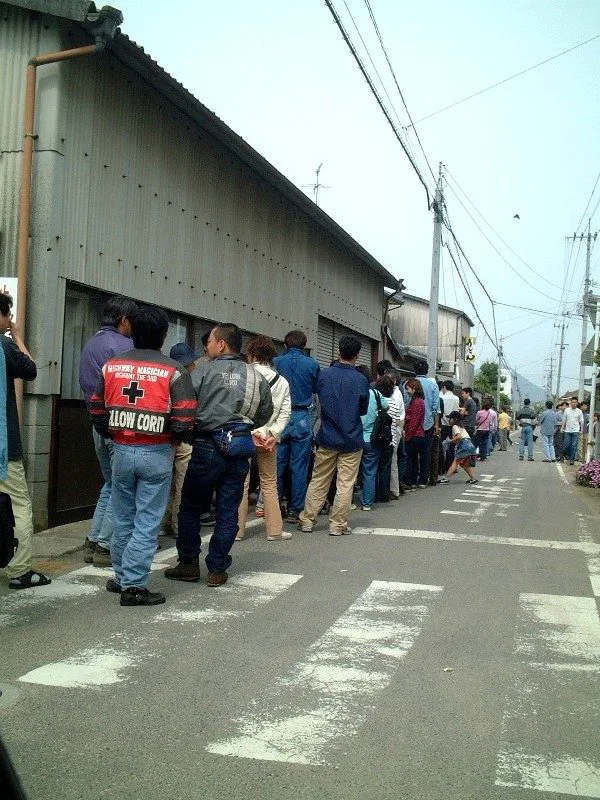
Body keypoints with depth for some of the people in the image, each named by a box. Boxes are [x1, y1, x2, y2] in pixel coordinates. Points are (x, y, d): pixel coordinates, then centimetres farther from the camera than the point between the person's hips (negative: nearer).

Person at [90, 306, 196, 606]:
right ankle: (133, 586, 6)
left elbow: (97, 410, 7)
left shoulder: (111, 366, 2)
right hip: (156, 454, -4)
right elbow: (184, 420, -13)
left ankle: (121, 577, 28)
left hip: (121, 451, 4)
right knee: (147, 523, 4)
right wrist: (176, 438, 7)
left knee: (123, 519, 17)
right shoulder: (173, 372, -9)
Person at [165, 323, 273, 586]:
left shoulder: (204, 371, -5)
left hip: (208, 447, -4)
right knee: (228, 511, 9)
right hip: (240, 452, 4)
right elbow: (265, 413, 13)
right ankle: (217, 569, 12)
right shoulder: (256, 377, 9)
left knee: (191, 506, 10)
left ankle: (188, 564, 15)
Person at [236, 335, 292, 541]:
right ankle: (274, 530, 14)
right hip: (269, 438, 3)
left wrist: (252, 433, -11)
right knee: (269, 483, 12)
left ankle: (238, 529, 7)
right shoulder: (281, 381, 5)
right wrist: (273, 435, -4)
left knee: (241, 483, 4)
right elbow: (285, 412, -1)